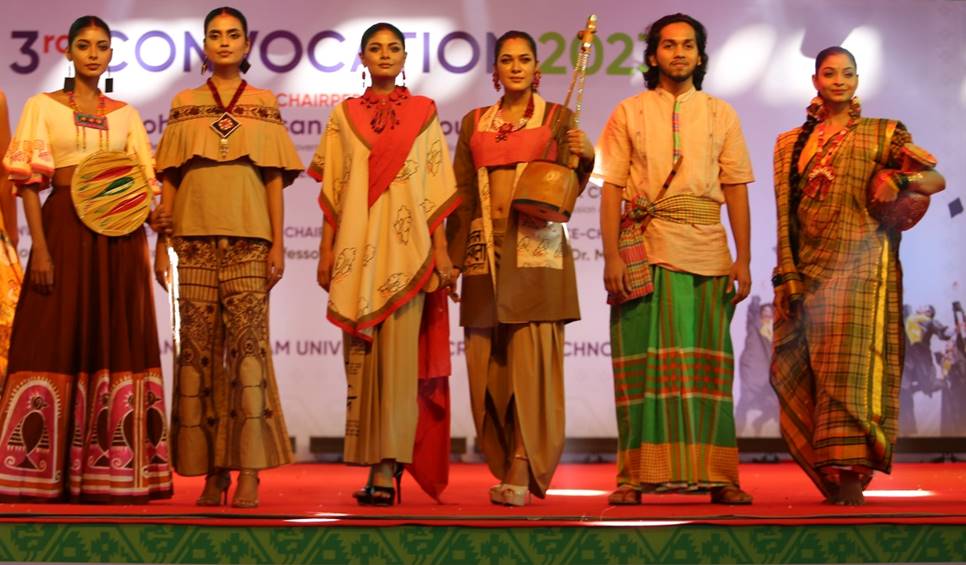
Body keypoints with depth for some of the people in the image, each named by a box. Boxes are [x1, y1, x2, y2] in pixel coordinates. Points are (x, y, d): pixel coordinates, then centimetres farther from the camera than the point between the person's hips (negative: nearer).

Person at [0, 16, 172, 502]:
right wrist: (39, 247, -12)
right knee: (57, 341, -4)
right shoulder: (42, 106, 6)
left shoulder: (126, 114, 14)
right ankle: (44, 472, 2)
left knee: (118, 343, 2)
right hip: (65, 226, -3)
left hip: (120, 236, 3)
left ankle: (113, 471, 8)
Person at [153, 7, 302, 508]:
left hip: (249, 239, -1)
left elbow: (274, 179, 8)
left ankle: (249, 471, -9)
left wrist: (278, 243, -1)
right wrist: (161, 243, 5)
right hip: (194, 239, 2)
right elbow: (169, 179, 12)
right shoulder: (184, 106, 14)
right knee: (198, 348, -2)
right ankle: (212, 470, 3)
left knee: (247, 344, -10)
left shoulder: (264, 106, 12)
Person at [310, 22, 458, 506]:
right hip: (357, 249, 2)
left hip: (407, 249, -2)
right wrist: (326, 249, 5)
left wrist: (440, 247, -2)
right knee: (362, 355, 1)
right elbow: (332, 189, 11)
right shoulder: (344, 114, 12)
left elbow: (436, 185, 6)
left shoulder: (423, 113, 9)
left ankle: (386, 466, -10)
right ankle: (380, 465, 8)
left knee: (398, 353, -9)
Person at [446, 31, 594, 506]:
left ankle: (522, 472, -8)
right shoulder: (474, 123, 16)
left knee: (531, 358, -10)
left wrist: (585, 158, -15)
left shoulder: (558, 118, 8)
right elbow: (463, 195, 14)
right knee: (487, 360, 1)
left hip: (537, 250, -3)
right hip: (486, 250, 3)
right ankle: (505, 465, 11)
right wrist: (452, 257, 8)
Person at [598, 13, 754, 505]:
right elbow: (612, 187, 4)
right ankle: (635, 475, 3)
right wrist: (610, 256, -6)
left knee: (707, 361, 2)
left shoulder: (721, 114, 13)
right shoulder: (628, 113, 10)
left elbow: (736, 188, 9)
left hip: (706, 249, 1)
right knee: (644, 359, -1)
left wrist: (743, 260, 1)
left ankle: (715, 474, 6)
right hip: (644, 248, -1)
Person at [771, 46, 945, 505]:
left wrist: (900, 179, -18)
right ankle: (829, 476, 8)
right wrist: (787, 274, 0)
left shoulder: (883, 134, 10)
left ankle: (851, 476, -12)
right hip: (808, 265, 3)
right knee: (800, 367, -1)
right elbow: (784, 213, 10)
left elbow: (937, 179, 3)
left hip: (859, 261, -3)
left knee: (851, 363, -12)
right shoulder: (791, 143, 16)